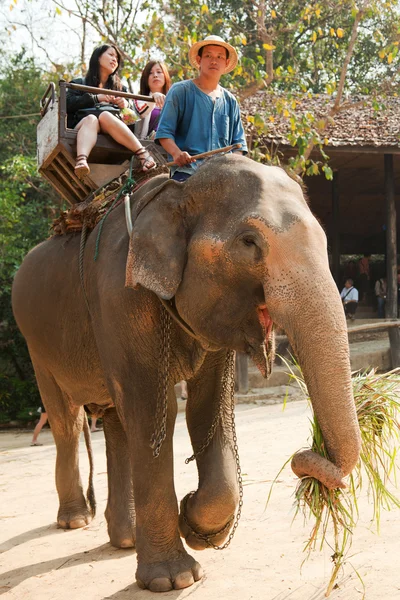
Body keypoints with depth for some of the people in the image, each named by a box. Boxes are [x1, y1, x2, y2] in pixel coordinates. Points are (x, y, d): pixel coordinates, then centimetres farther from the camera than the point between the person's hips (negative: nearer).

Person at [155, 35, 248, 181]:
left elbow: (238, 142, 21)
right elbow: (164, 132, 2)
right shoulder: (180, 91, 8)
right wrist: (176, 153, -18)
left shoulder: (230, 101, 21)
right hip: (187, 167, -4)